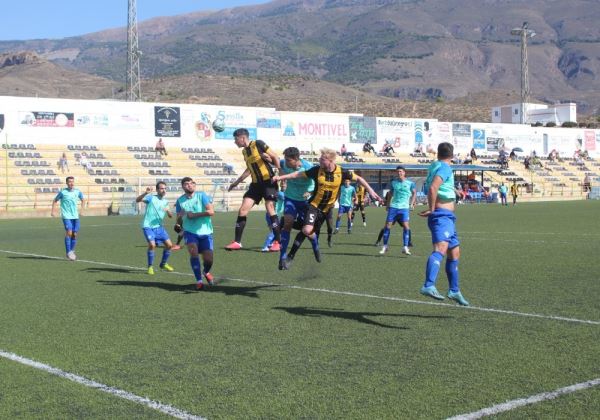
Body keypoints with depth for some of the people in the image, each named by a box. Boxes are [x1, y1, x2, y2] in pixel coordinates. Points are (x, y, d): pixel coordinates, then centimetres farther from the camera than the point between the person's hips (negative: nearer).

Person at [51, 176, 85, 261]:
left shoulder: (77, 191, 5)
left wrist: (82, 209, 10)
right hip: (66, 216, -4)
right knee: (69, 233, -15)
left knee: (75, 234, 4)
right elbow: (55, 200, 7)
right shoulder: (63, 192, -5)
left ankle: (72, 251, 21)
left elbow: (83, 200, 22)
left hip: (75, 216, 4)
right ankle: (68, 253, -9)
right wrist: (53, 211, -2)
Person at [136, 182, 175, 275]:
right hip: (148, 226, -6)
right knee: (152, 244, -23)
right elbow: (137, 200, -22)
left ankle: (163, 264, 25)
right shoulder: (151, 198, -8)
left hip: (159, 226, 6)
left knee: (169, 245, 2)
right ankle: (150, 267, -3)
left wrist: (168, 210, -18)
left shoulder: (165, 202, 9)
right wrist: (145, 193, -39)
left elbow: (171, 216, 5)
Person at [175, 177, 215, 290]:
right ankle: (199, 281, -15)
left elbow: (211, 211, -14)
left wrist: (194, 215, -16)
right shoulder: (180, 200, 4)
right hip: (190, 232, 1)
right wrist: (178, 224, -12)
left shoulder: (201, 195, -3)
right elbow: (179, 218, 12)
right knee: (193, 251, -26)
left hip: (205, 232, -1)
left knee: (209, 259, -7)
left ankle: (206, 272, 31)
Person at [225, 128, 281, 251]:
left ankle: (277, 242, -5)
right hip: (256, 184, 7)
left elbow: (275, 157, -8)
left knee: (270, 209, -14)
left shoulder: (258, 144, -9)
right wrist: (236, 182, 29)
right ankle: (237, 242, 6)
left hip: (268, 182, -7)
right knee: (242, 210, 0)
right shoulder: (244, 151, 12)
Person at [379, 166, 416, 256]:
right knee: (387, 225, -2)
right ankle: (385, 246, 9)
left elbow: (414, 193, 11)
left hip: (404, 208, -2)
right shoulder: (394, 182, 8)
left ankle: (405, 248, -2)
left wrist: (412, 204, 1)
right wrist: (388, 204, 15)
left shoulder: (410, 183, 0)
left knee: (406, 226, -11)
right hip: (393, 207, 2)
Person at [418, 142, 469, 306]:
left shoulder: (436, 166, 19)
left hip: (447, 217, 10)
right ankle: (429, 286, -48)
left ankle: (454, 291, 30)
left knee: (454, 253, 19)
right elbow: (432, 188, -26)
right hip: (441, 215, -10)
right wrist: (432, 209, -18)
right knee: (441, 248, -30)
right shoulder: (444, 168, -10)